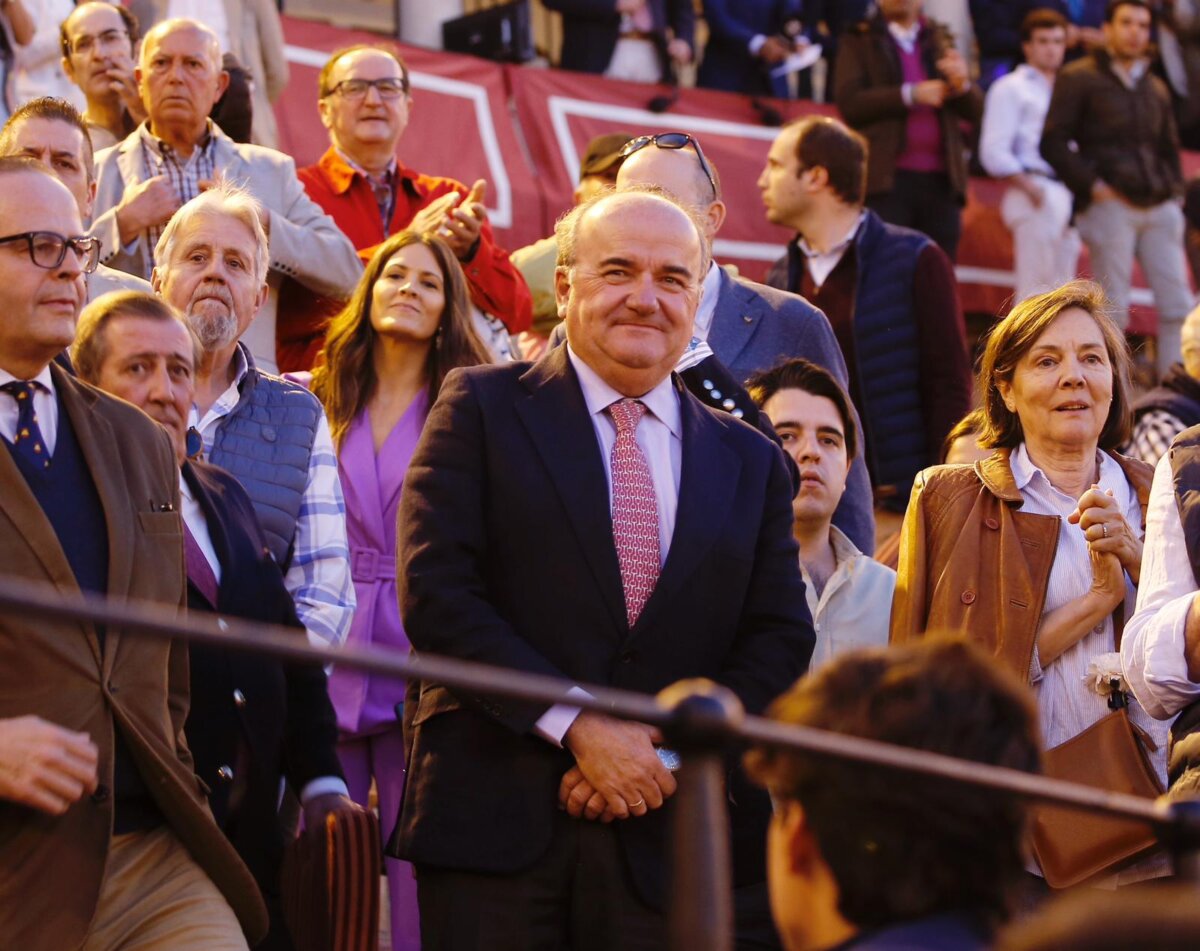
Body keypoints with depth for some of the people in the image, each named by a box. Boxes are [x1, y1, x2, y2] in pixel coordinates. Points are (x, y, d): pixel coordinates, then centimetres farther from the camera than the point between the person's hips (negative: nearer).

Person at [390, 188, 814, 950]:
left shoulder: (751, 461, 14)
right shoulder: (483, 408, 4)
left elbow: (781, 637, 9)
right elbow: (435, 593, -6)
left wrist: (671, 753, -8)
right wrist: (575, 726, -13)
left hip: (665, 835, 3)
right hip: (493, 820, -2)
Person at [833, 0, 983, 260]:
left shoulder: (940, 41, 18)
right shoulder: (859, 41, 9)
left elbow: (975, 111, 13)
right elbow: (849, 102, -5)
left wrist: (962, 83, -9)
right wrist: (910, 95, -12)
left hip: (940, 180, 3)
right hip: (886, 179, -3)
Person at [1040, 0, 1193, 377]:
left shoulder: (1155, 87, 19)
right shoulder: (1080, 78, 1)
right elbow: (1053, 144, -5)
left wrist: (1172, 189, 11)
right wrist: (1092, 186, -11)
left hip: (1158, 207, 6)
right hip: (1110, 205, -6)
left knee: (1178, 306, -1)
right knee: (1113, 311, -5)